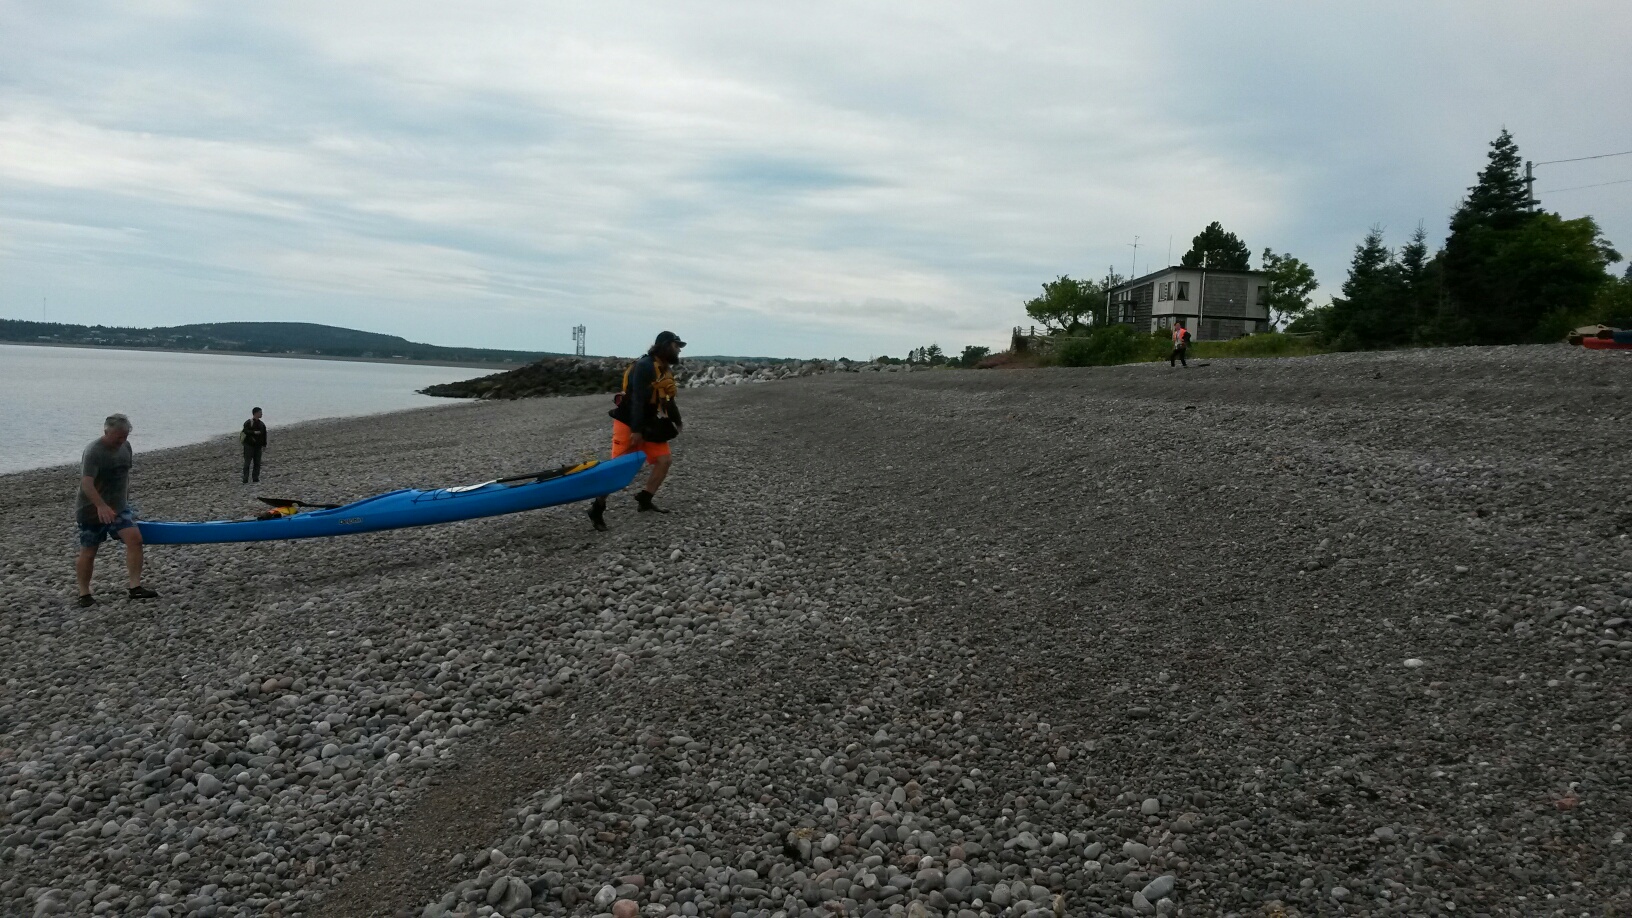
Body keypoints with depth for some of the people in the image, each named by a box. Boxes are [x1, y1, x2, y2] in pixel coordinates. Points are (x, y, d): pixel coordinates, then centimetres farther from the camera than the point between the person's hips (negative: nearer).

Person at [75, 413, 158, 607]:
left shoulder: (125, 446, 2)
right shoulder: (93, 452, -21)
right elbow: (86, 483, -32)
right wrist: (102, 506, -44)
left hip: (118, 507, 5)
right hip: (92, 510, -5)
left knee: (134, 538, -14)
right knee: (88, 552, 5)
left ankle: (135, 587, -12)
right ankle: (84, 594, 22)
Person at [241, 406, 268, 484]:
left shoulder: (262, 424, 12)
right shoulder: (248, 422, -6)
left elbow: (264, 435, 15)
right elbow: (245, 431, -20)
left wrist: (264, 445, 12)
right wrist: (254, 432, -27)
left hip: (258, 446, 6)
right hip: (249, 445, -6)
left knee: (257, 463, 7)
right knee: (247, 463, -5)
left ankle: (256, 478, 15)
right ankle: (245, 479, -4)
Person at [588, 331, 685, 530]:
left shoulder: (666, 370, 11)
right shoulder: (644, 366, -19)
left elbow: (664, 402, 18)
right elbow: (637, 399, -25)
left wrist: (673, 424, 12)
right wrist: (636, 430, -28)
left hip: (649, 426, 9)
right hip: (628, 424, -9)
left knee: (664, 460, -1)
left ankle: (645, 501, 9)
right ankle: (597, 508, -1)